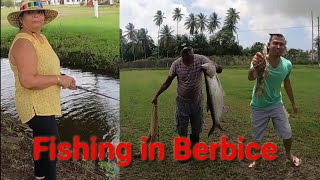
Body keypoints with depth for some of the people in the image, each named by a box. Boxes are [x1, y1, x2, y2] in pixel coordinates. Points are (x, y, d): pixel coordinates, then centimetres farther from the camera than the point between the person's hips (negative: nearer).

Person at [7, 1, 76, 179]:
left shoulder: (41, 37, 9)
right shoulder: (23, 42, -22)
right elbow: (28, 80, -32)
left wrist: (63, 79, 2)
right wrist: (59, 79, -22)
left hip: (43, 103, 10)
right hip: (36, 105, -10)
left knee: (43, 141, 24)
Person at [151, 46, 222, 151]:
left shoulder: (201, 59, -15)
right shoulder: (176, 64, -14)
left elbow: (219, 69, -19)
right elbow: (167, 82, -6)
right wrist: (156, 95, -9)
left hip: (197, 100, 1)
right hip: (182, 101, -1)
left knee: (196, 128, 16)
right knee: (182, 128, 10)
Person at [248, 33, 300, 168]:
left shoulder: (287, 65, -12)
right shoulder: (259, 60, -26)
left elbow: (287, 83, 7)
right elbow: (251, 78, -48)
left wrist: (293, 103, 17)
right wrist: (255, 67, -72)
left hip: (276, 105, 3)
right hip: (258, 107, -2)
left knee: (287, 134, 13)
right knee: (256, 138, 12)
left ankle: (288, 154, 44)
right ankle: (257, 158, 40)